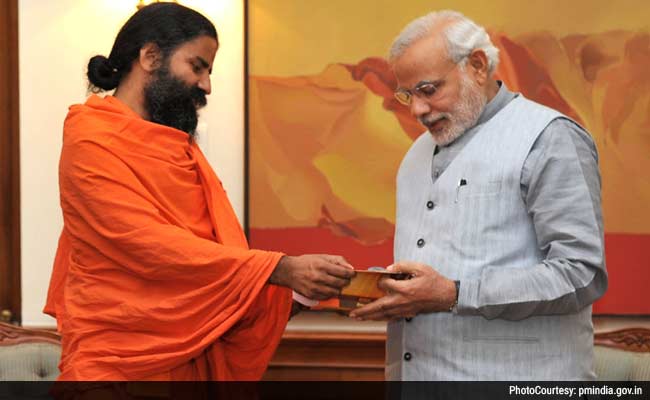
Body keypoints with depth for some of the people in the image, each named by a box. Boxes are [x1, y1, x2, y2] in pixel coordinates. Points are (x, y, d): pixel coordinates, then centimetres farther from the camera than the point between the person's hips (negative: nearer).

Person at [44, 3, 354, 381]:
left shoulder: (176, 144, 13)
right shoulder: (93, 141, -12)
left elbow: (207, 243, 5)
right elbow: (151, 246, -22)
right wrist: (281, 268, -27)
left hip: (192, 357, 8)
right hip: (121, 362, -8)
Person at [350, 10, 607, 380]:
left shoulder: (549, 138, -8)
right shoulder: (420, 153, 16)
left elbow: (581, 274, -16)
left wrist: (455, 295, -20)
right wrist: (380, 289, 1)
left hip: (508, 377, -6)